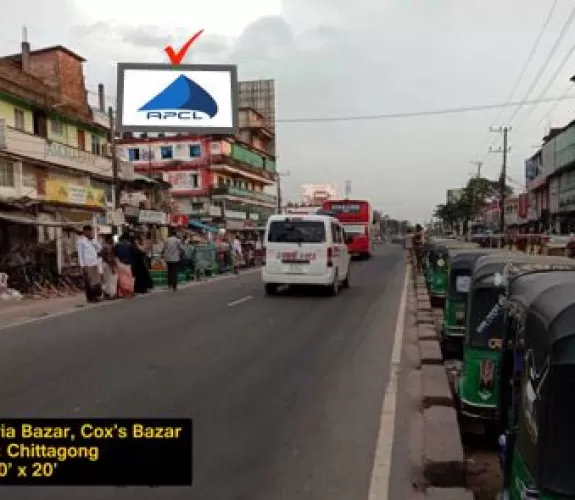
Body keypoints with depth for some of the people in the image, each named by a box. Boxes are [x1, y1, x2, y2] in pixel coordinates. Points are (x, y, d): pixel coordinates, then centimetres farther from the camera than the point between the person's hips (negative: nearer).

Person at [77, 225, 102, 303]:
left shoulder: (92, 240, 12)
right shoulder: (81, 241, -8)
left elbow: (99, 248, 10)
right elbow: (80, 254, -11)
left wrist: (93, 240, -2)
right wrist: (83, 266, -15)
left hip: (95, 264, 7)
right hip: (87, 265, -7)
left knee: (97, 281, 9)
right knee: (88, 282, -1)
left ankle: (96, 296, 18)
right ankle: (90, 298, 6)